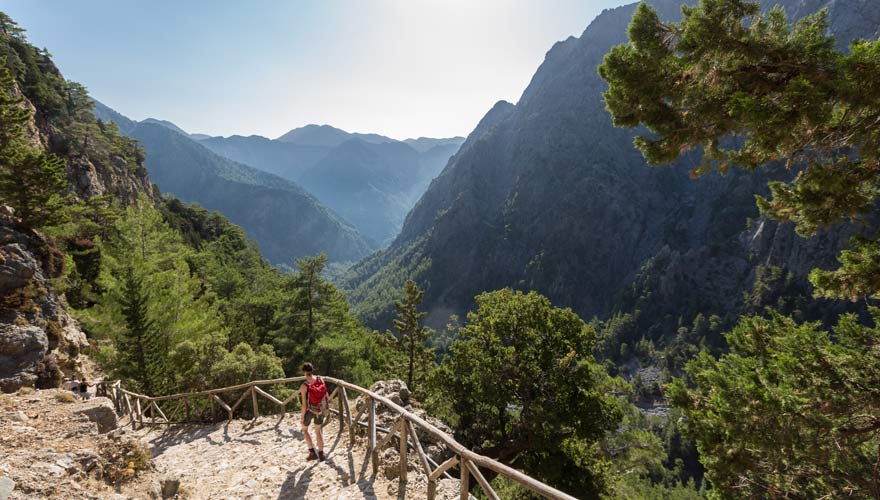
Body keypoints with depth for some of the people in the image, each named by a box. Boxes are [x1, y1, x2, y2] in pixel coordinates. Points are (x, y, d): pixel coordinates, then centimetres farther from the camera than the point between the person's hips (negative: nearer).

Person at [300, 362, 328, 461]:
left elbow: (304, 404, -19)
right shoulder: (320, 379, -13)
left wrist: (302, 417, -5)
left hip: (309, 410, -4)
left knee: (304, 429, 24)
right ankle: (321, 454, 28)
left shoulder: (304, 386, -24)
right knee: (318, 431, 23)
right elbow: (326, 395, -3)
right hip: (320, 410, 4)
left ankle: (312, 452, 19)